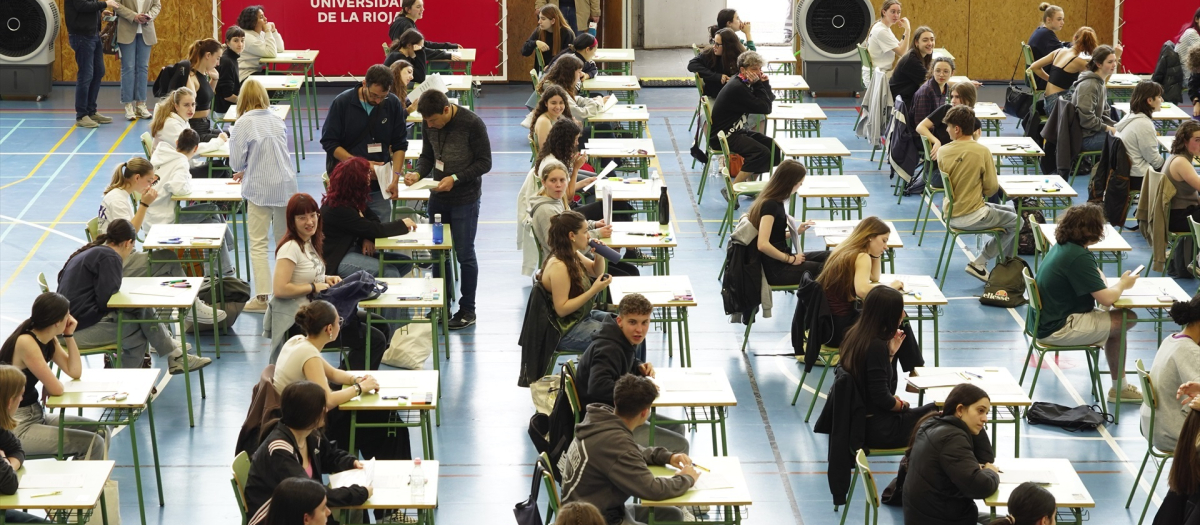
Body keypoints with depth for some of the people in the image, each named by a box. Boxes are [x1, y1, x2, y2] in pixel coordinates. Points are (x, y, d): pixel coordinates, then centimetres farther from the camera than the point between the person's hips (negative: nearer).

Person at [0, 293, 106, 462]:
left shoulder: (49, 340, 6)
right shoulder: (26, 343, -23)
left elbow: (75, 372, 6)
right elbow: (56, 389, -24)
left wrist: (69, 335, 1)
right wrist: (49, 386, 0)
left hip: (37, 415, 10)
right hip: (17, 428, -10)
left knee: (101, 432, 9)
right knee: (93, 444, -14)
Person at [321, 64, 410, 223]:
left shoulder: (393, 104, -2)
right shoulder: (342, 103, -8)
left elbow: (400, 144, 5)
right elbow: (329, 143, -6)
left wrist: (395, 176, -8)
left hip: (379, 186, 2)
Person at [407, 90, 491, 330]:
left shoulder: (472, 124, -18)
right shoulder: (429, 125, -2)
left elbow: (484, 163, -14)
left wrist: (455, 179, -23)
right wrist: (418, 173, -11)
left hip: (465, 199, -5)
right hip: (438, 196, 5)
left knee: (464, 254, 1)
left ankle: (467, 310, 13)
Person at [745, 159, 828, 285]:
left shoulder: (775, 202, 11)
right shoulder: (770, 205, -18)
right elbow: (763, 244, -27)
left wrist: (795, 232, 11)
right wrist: (790, 259, -16)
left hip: (779, 260, 10)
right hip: (776, 270, -10)